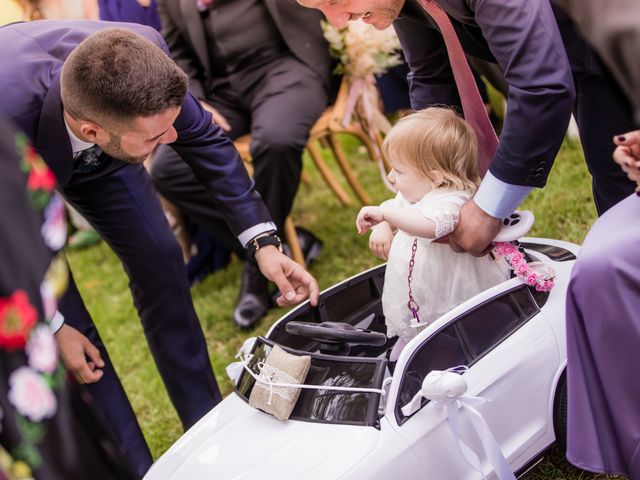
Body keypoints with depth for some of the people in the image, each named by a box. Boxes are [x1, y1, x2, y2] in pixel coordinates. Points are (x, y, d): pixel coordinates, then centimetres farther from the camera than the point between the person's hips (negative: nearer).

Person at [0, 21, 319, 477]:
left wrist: (263, 241, -22)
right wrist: (51, 326, -19)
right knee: (56, 310, -11)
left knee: (159, 260, -4)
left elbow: (203, 138, -18)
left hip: (91, 150, 3)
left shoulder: (144, 54, -37)